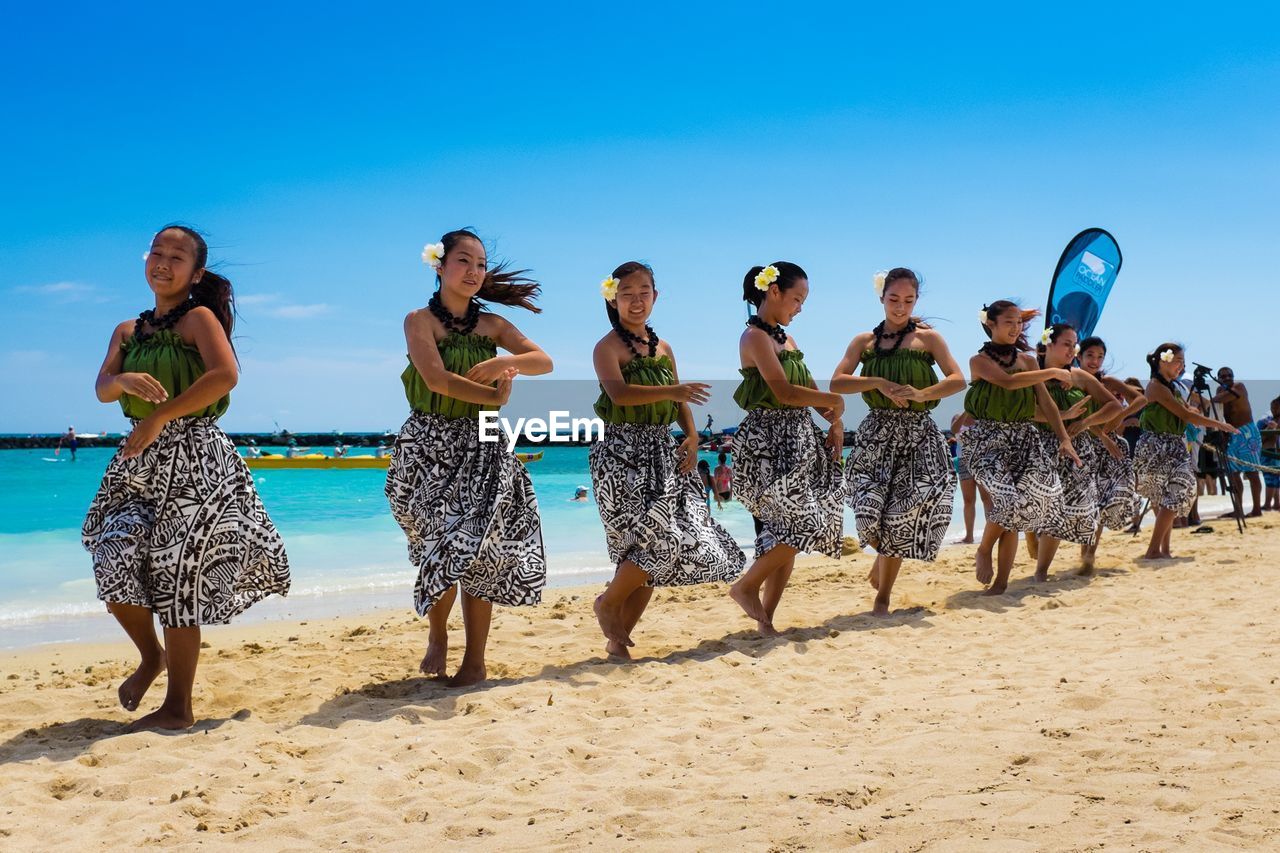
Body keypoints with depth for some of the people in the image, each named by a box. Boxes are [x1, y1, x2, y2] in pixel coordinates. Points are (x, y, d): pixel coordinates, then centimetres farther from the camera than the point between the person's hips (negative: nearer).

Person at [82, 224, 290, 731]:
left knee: (178, 575, -5)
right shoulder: (127, 332, 15)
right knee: (114, 564, -5)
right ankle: (151, 656, 24)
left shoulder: (199, 318, -3)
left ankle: (178, 706, 4)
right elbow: (102, 388, 2)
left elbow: (225, 375, -20)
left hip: (193, 459, -6)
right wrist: (126, 380, -23)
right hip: (140, 461, 6)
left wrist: (159, 417, -20)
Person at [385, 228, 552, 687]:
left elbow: (544, 362, -2)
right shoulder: (419, 321, -3)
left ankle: (475, 660, 2)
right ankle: (437, 635, 26)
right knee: (440, 548, 0)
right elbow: (437, 379, -17)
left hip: (482, 447, 2)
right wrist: (496, 396, -13)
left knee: (478, 550, -5)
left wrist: (500, 363, -20)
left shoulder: (492, 325, 7)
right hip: (430, 446, -2)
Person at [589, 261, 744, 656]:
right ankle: (608, 603, 6)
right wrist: (669, 391, -34)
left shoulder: (663, 348, 16)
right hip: (623, 454, -7)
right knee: (663, 538, -17)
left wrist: (691, 437, -1)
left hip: (662, 454, 7)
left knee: (650, 551, 2)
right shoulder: (608, 347, -5)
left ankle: (619, 636, 13)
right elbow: (618, 392, -22)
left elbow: (679, 401, 17)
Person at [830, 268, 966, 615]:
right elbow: (837, 383, -3)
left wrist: (921, 394, -22)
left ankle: (882, 598, 11)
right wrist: (880, 383, -16)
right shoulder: (864, 341, 9)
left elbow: (958, 380, -5)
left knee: (901, 513, -4)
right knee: (870, 510, -13)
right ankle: (882, 559, 23)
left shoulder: (928, 337, 4)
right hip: (876, 434, 1)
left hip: (918, 436, -1)